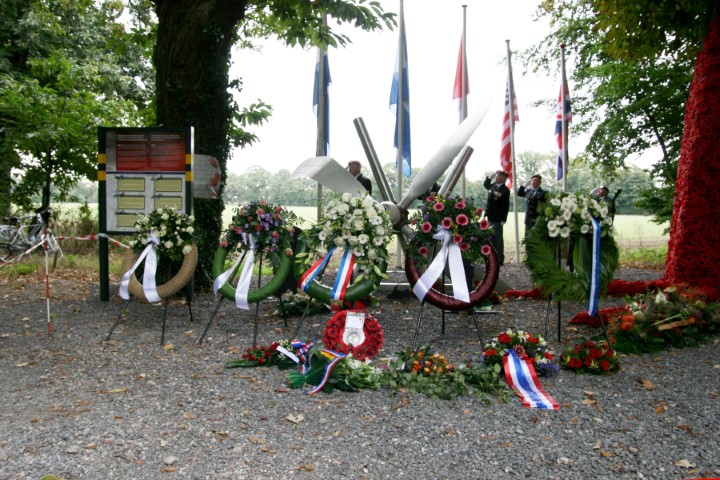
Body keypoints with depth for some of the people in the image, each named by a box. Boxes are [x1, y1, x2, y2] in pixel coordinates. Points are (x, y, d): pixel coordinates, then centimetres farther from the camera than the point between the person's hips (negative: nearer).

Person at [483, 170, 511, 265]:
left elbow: (505, 206, -17)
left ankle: (499, 259, 8)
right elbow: (485, 184, 32)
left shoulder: (505, 190, -14)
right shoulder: (493, 186, 9)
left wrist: (503, 220, -19)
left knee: (497, 239, 0)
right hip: (490, 218, 8)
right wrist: (490, 177, 16)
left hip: (497, 219, -8)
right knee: (491, 238, 13)